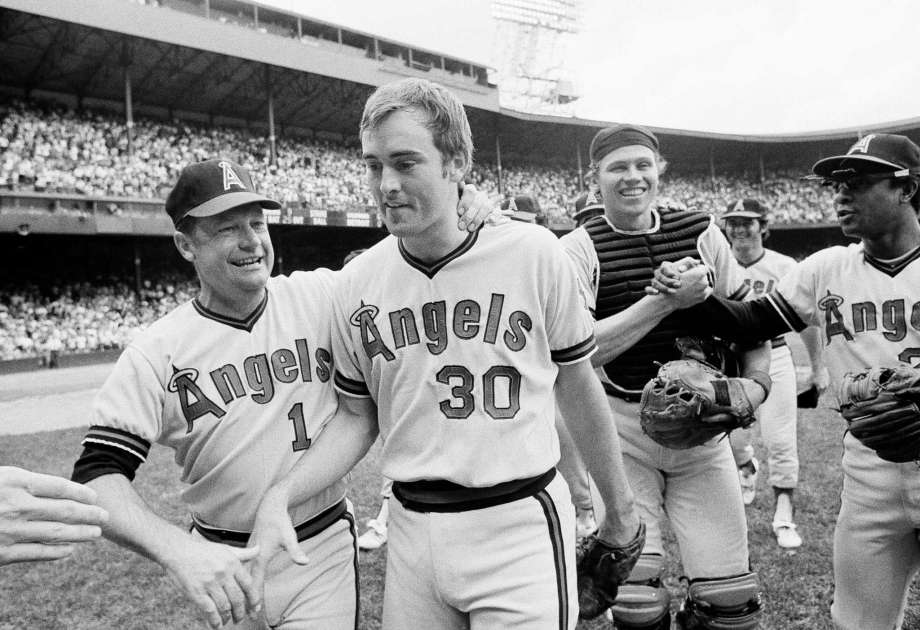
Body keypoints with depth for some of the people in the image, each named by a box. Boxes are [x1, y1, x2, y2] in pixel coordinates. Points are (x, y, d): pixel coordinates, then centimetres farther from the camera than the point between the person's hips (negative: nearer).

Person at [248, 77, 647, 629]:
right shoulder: (357, 283, -1)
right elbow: (359, 418, 8)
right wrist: (280, 498, -6)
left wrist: (620, 509, 10)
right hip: (412, 529, 3)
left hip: (520, 525, -3)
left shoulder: (533, 254, -10)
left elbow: (579, 391, 1)